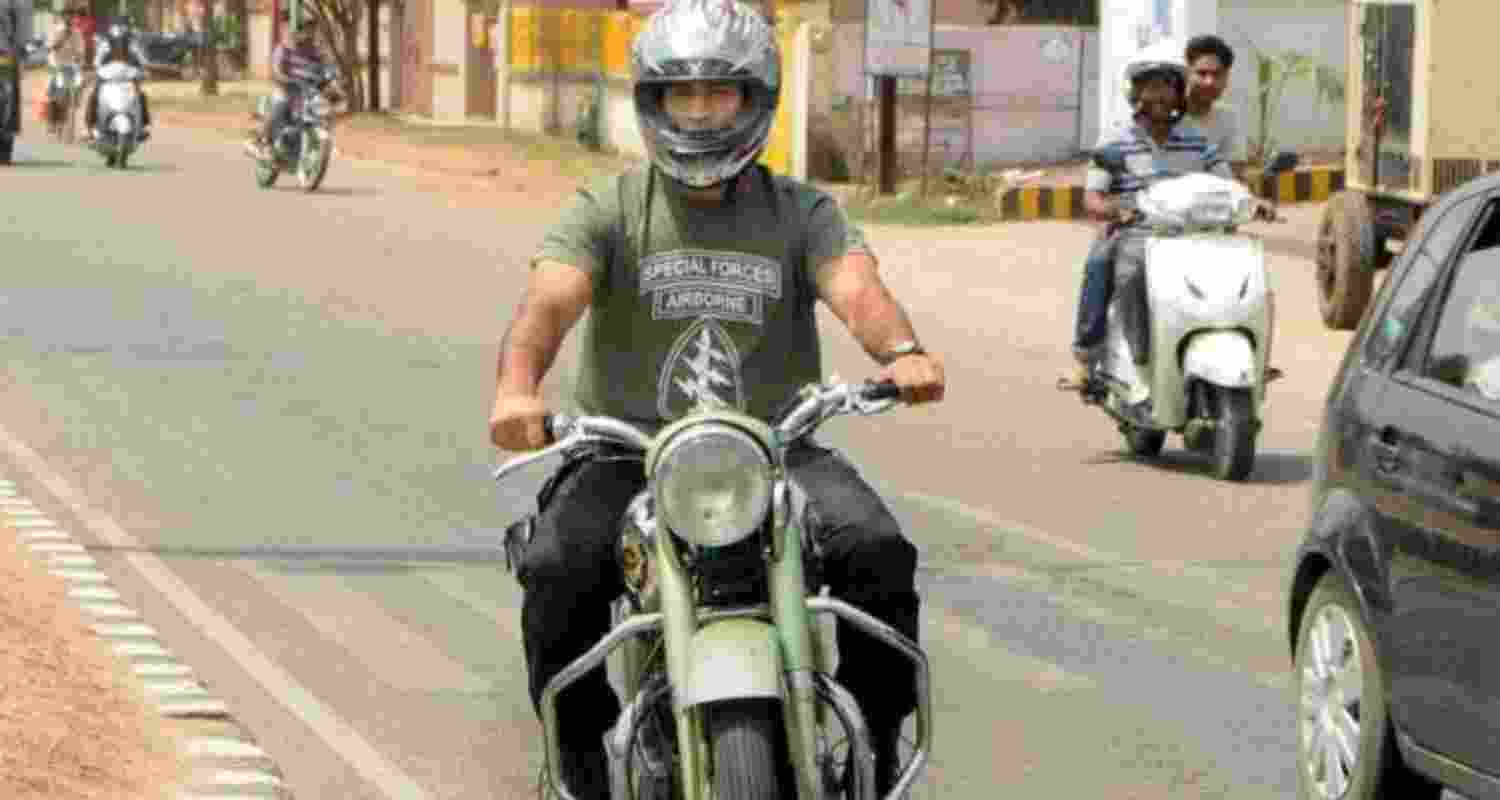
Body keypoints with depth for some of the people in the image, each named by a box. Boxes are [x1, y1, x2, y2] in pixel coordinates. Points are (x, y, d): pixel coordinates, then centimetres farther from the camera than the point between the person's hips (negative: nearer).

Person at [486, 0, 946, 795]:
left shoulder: (801, 212, 8)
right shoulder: (607, 211, 4)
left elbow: (857, 290, -12)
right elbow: (548, 300, -14)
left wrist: (901, 351, -37)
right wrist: (516, 389, -37)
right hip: (626, 453, -1)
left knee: (878, 552, -25)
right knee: (557, 571, -29)